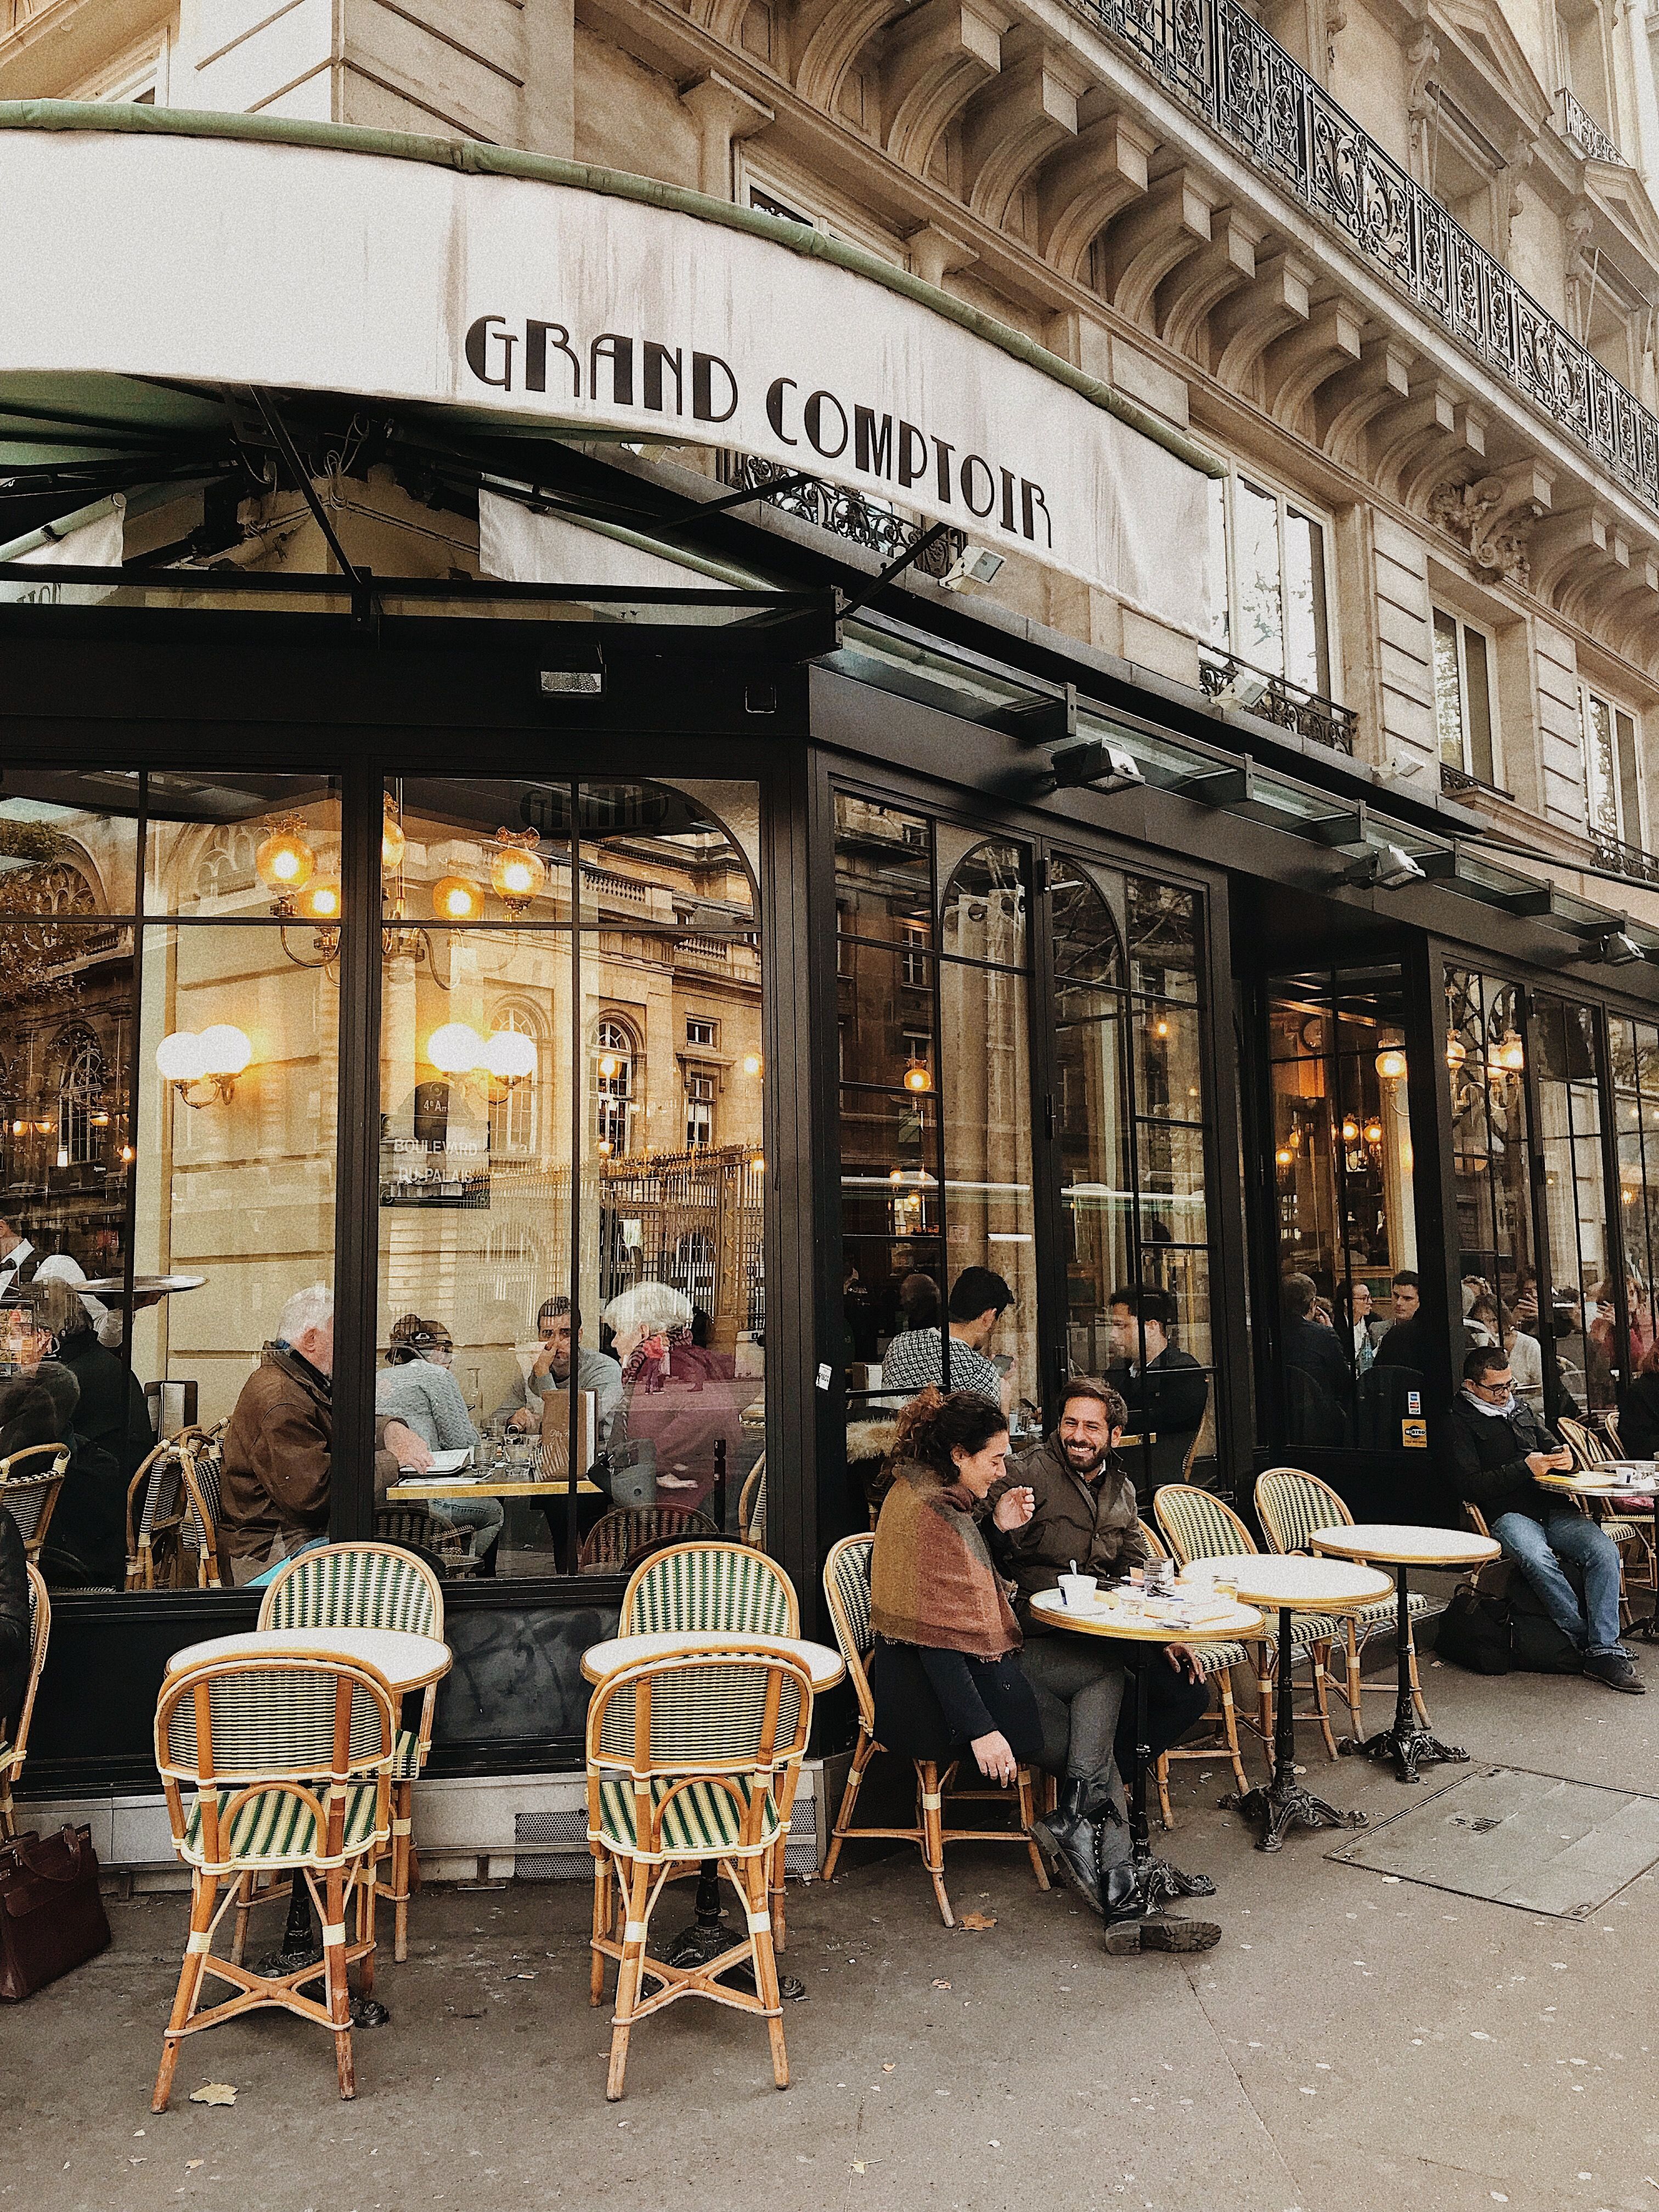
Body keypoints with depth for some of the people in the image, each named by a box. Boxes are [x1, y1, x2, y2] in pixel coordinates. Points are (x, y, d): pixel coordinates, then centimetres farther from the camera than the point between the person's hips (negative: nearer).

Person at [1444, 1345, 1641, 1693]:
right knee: (1539, 1560, -37)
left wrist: (1563, 1455, 9)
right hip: (1507, 1514, -6)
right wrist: (1525, 1469, -11)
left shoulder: (1520, 1408, 24)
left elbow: (1551, 1443, 35)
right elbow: (1468, 1487, -6)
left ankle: (1605, 1652, -25)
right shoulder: (1460, 1420, 3)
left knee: (1604, 1550, -23)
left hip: (1553, 1507, 6)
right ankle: (1592, 1643, -23)